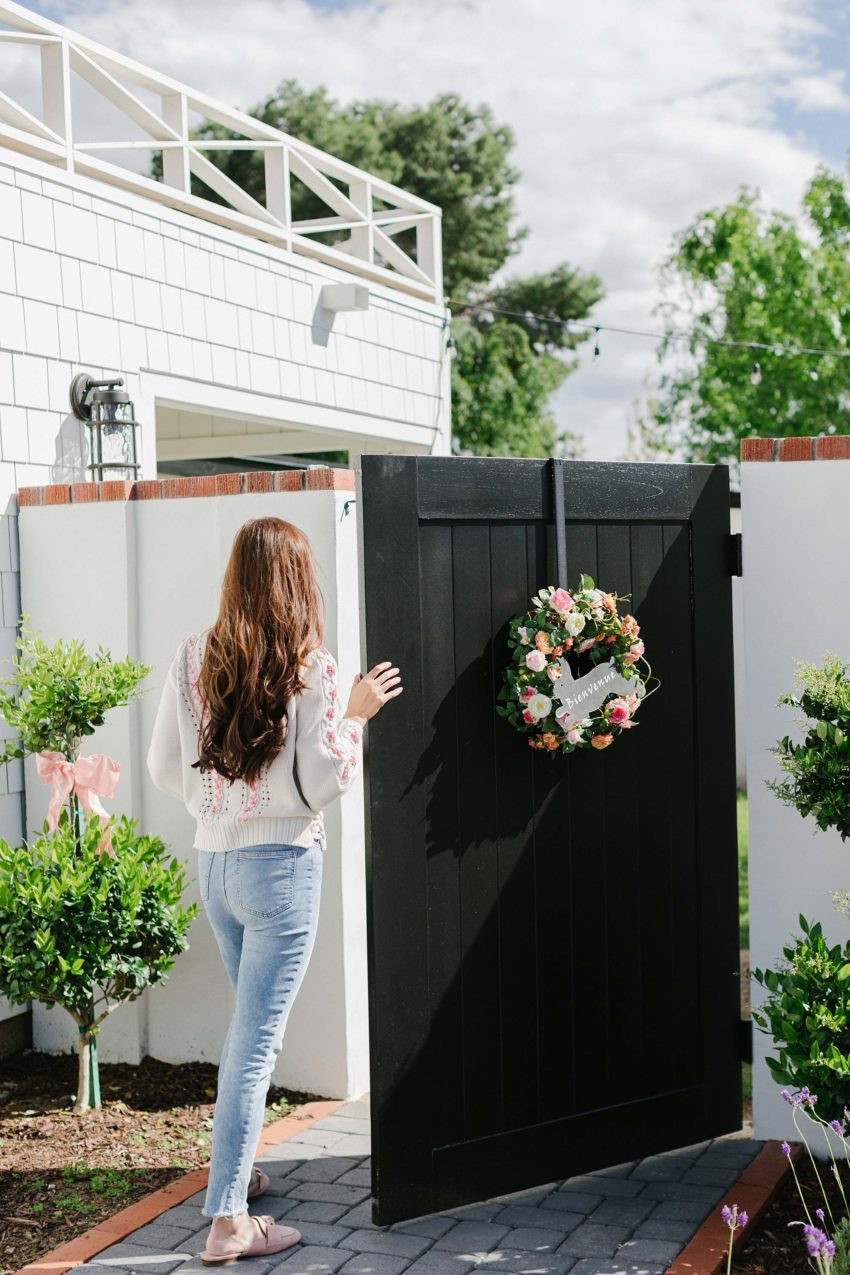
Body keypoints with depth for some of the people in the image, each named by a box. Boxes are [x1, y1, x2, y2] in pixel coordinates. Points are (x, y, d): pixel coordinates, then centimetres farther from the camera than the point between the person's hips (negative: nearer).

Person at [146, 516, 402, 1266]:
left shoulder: (194, 657, 1)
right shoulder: (310, 665, -12)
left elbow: (164, 767, 6)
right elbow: (321, 783, -13)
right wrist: (354, 714, -2)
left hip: (213, 862, 6)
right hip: (281, 862, -6)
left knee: (250, 1025, 24)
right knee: (257, 1040, -1)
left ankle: (236, 1169, 38)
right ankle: (227, 1220, 2)